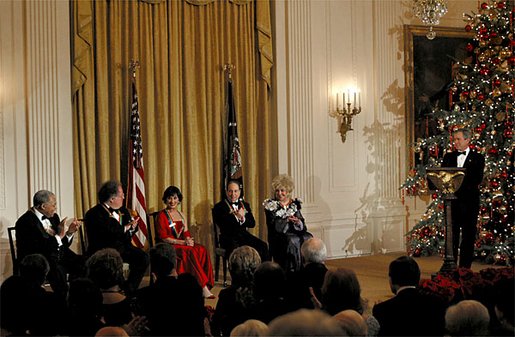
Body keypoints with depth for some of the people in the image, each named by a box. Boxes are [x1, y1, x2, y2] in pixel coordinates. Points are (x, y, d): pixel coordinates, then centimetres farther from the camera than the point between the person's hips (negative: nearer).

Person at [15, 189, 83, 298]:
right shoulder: (26, 222, -14)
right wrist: (59, 235, -16)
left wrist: (69, 232, -2)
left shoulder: (53, 216, 11)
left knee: (81, 264, -15)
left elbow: (63, 245, 17)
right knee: (57, 271, -36)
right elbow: (42, 248, -23)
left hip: (59, 256, 8)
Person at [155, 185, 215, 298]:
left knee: (201, 250, -24)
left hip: (184, 245, 6)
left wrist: (189, 240, -9)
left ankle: (204, 285, -31)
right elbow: (163, 237, -10)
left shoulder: (181, 215, 20)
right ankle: (203, 287, -33)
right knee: (191, 252, -32)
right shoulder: (162, 216, 0)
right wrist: (182, 242, -17)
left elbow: (186, 234, 15)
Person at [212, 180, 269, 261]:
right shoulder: (219, 207, 3)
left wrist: (243, 219, -14)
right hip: (228, 237, -4)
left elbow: (252, 224, 7)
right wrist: (235, 216, -22)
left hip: (244, 235, 5)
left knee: (263, 246, -21)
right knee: (234, 249, -38)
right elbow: (222, 225, -12)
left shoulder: (245, 205, 18)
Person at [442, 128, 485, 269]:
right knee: (451, 234, 4)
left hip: (469, 200, -2)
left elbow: (478, 179, -8)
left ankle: (465, 267, 7)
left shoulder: (477, 158, 4)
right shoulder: (448, 157, 15)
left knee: (468, 235, 1)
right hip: (452, 199, 3)